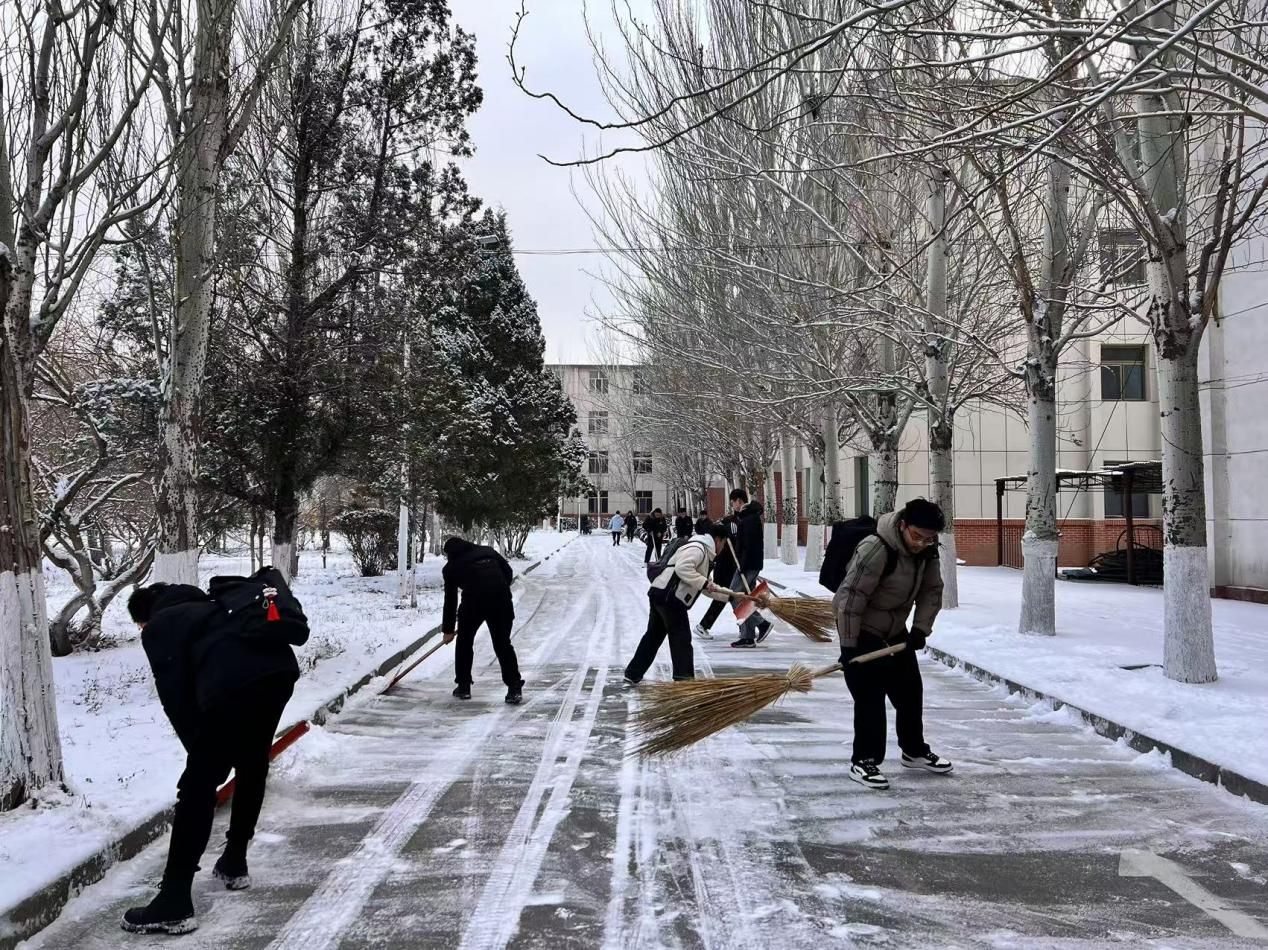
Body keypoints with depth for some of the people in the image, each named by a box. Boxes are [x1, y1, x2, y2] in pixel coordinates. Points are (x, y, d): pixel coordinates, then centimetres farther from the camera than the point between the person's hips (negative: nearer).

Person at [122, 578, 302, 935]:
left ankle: (175, 903, 1)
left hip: (236, 682, -7)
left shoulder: (159, 628, 20)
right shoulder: (205, 608, 40)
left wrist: (200, 752, 18)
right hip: (281, 666, 8)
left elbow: (176, 698, 9)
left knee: (199, 785, 0)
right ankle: (234, 864, 39)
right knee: (252, 767, 26)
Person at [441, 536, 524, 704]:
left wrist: (448, 630, 28)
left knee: (464, 642, 21)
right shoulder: (487, 551, 25)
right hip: (501, 599, 2)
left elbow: (450, 600, 20)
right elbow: (508, 573, 16)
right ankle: (515, 689, 4)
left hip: (473, 600, -2)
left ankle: (463, 686, 25)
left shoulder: (451, 567, 19)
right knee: (503, 644, 11)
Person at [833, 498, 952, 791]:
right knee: (870, 696, -8)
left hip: (896, 631, 8)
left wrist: (921, 628, -8)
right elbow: (851, 597, -29)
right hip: (861, 631, -8)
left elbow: (932, 591, 4)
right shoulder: (876, 549, -31)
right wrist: (848, 645, -26)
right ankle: (863, 761, 3)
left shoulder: (927, 552, -7)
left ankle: (914, 751, 31)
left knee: (910, 691, 14)